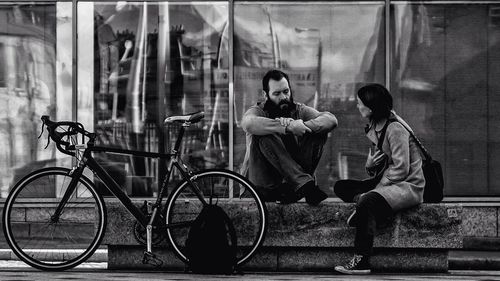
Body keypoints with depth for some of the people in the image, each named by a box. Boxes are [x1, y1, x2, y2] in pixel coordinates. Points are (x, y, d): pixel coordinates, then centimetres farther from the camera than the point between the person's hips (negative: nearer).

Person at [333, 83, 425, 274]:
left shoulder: (395, 128, -15)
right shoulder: (374, 128, 14)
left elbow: (401, 169, -20)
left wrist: (373, 190, -20)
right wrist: (370, 164, -7)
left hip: (408, 186, -10)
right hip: (386, 182, 10)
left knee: (368, 202, -34)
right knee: (341, 187, 3)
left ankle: (361, 262, -35)